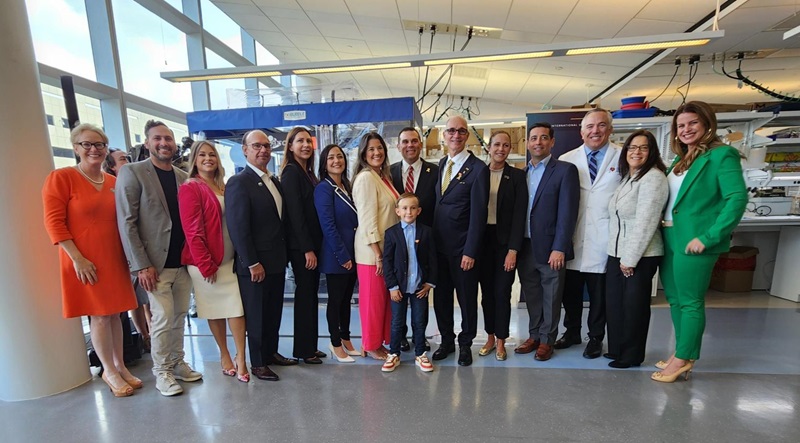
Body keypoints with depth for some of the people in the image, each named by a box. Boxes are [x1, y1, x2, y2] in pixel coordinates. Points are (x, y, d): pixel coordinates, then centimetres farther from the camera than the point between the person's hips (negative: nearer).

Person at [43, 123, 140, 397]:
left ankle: (120, 366, 26)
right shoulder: (61, 178, -6)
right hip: (85, 262, -4)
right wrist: (77, 258, -16)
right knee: (99, 316, 4)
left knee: (115, 313, 12)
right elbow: (53, 222, -10)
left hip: (114, 260, 4)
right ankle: (109, 371, 21)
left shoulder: (113, 182, 8)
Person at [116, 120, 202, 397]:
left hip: (184, 262, 4)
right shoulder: (132, 172, -5)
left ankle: (177, 363, 29)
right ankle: (162, 372, 21)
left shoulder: (183, 177, 9)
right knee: (163, 320, 2)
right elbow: (126, 222, -10)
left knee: (179, 317, 12)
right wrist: (141, 265, -14)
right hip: (155, 264, -4)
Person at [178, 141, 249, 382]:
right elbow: (192, 230, -13)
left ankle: (240, 359, 10)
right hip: (206, 261, -5)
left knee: (237, 307, 1)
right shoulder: (190, 188, -7)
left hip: (230, 258, 5)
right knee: (215, 310, 10)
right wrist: (205, 265, -15)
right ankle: (225, 355, 27)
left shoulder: (223, 187, 12)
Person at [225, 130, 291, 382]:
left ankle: (271, 353, 36)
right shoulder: (238, 182, -13)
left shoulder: (274, 181, 11)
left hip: (277, 261, 7)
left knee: (274, 312, 18)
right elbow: (238, 228, -18)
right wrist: (252, 263, -18)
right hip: (255, 264, -7)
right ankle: (257, 363, 27)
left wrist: (284, 255, 10)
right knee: (256, 315, 9)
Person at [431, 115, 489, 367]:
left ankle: (465, 344, 33)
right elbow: (438, 203, 11)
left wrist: (470, 252, -16)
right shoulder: (440, 165, 10)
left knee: (467, 298, 11)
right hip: (438, 245, 6)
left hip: (462, 248, -6)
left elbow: (478, 214, -13)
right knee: (440, 296, 16)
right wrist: (430, 239, 7)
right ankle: (447, 341, 36)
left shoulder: (478, 169, -10)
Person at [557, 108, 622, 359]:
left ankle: (596, 337, 31)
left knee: (599, 293, 10)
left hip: (604, 241, -1)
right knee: (570, 290, 12)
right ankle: (572, 331, 33)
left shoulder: (623, 158, 1)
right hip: (572, 239, 2)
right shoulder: (566, 160, 5)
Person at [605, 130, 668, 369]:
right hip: (617, 252, 8)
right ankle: (616, 349, 30)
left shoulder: (653, 178, -13)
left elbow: (645, 222, -19)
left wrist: (630, 259, -18)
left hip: (640, 255, -8)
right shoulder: (627, 177, 14)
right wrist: (619, 255, 11)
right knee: (614, 303, 14)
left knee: (634, 306, 6)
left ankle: (631, 355, 24)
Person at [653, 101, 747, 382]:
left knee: (690, 302, 3)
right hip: (669, 239, 8)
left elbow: (738, 199, -16)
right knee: (675, 300, 15)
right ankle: (683, 354, 29)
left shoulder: (722, 155, -7)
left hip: (693, 241, -8)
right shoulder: (680, 159, 15)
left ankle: (683, 359, 16)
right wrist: (661, 230, 7)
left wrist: (707, 238, -20)